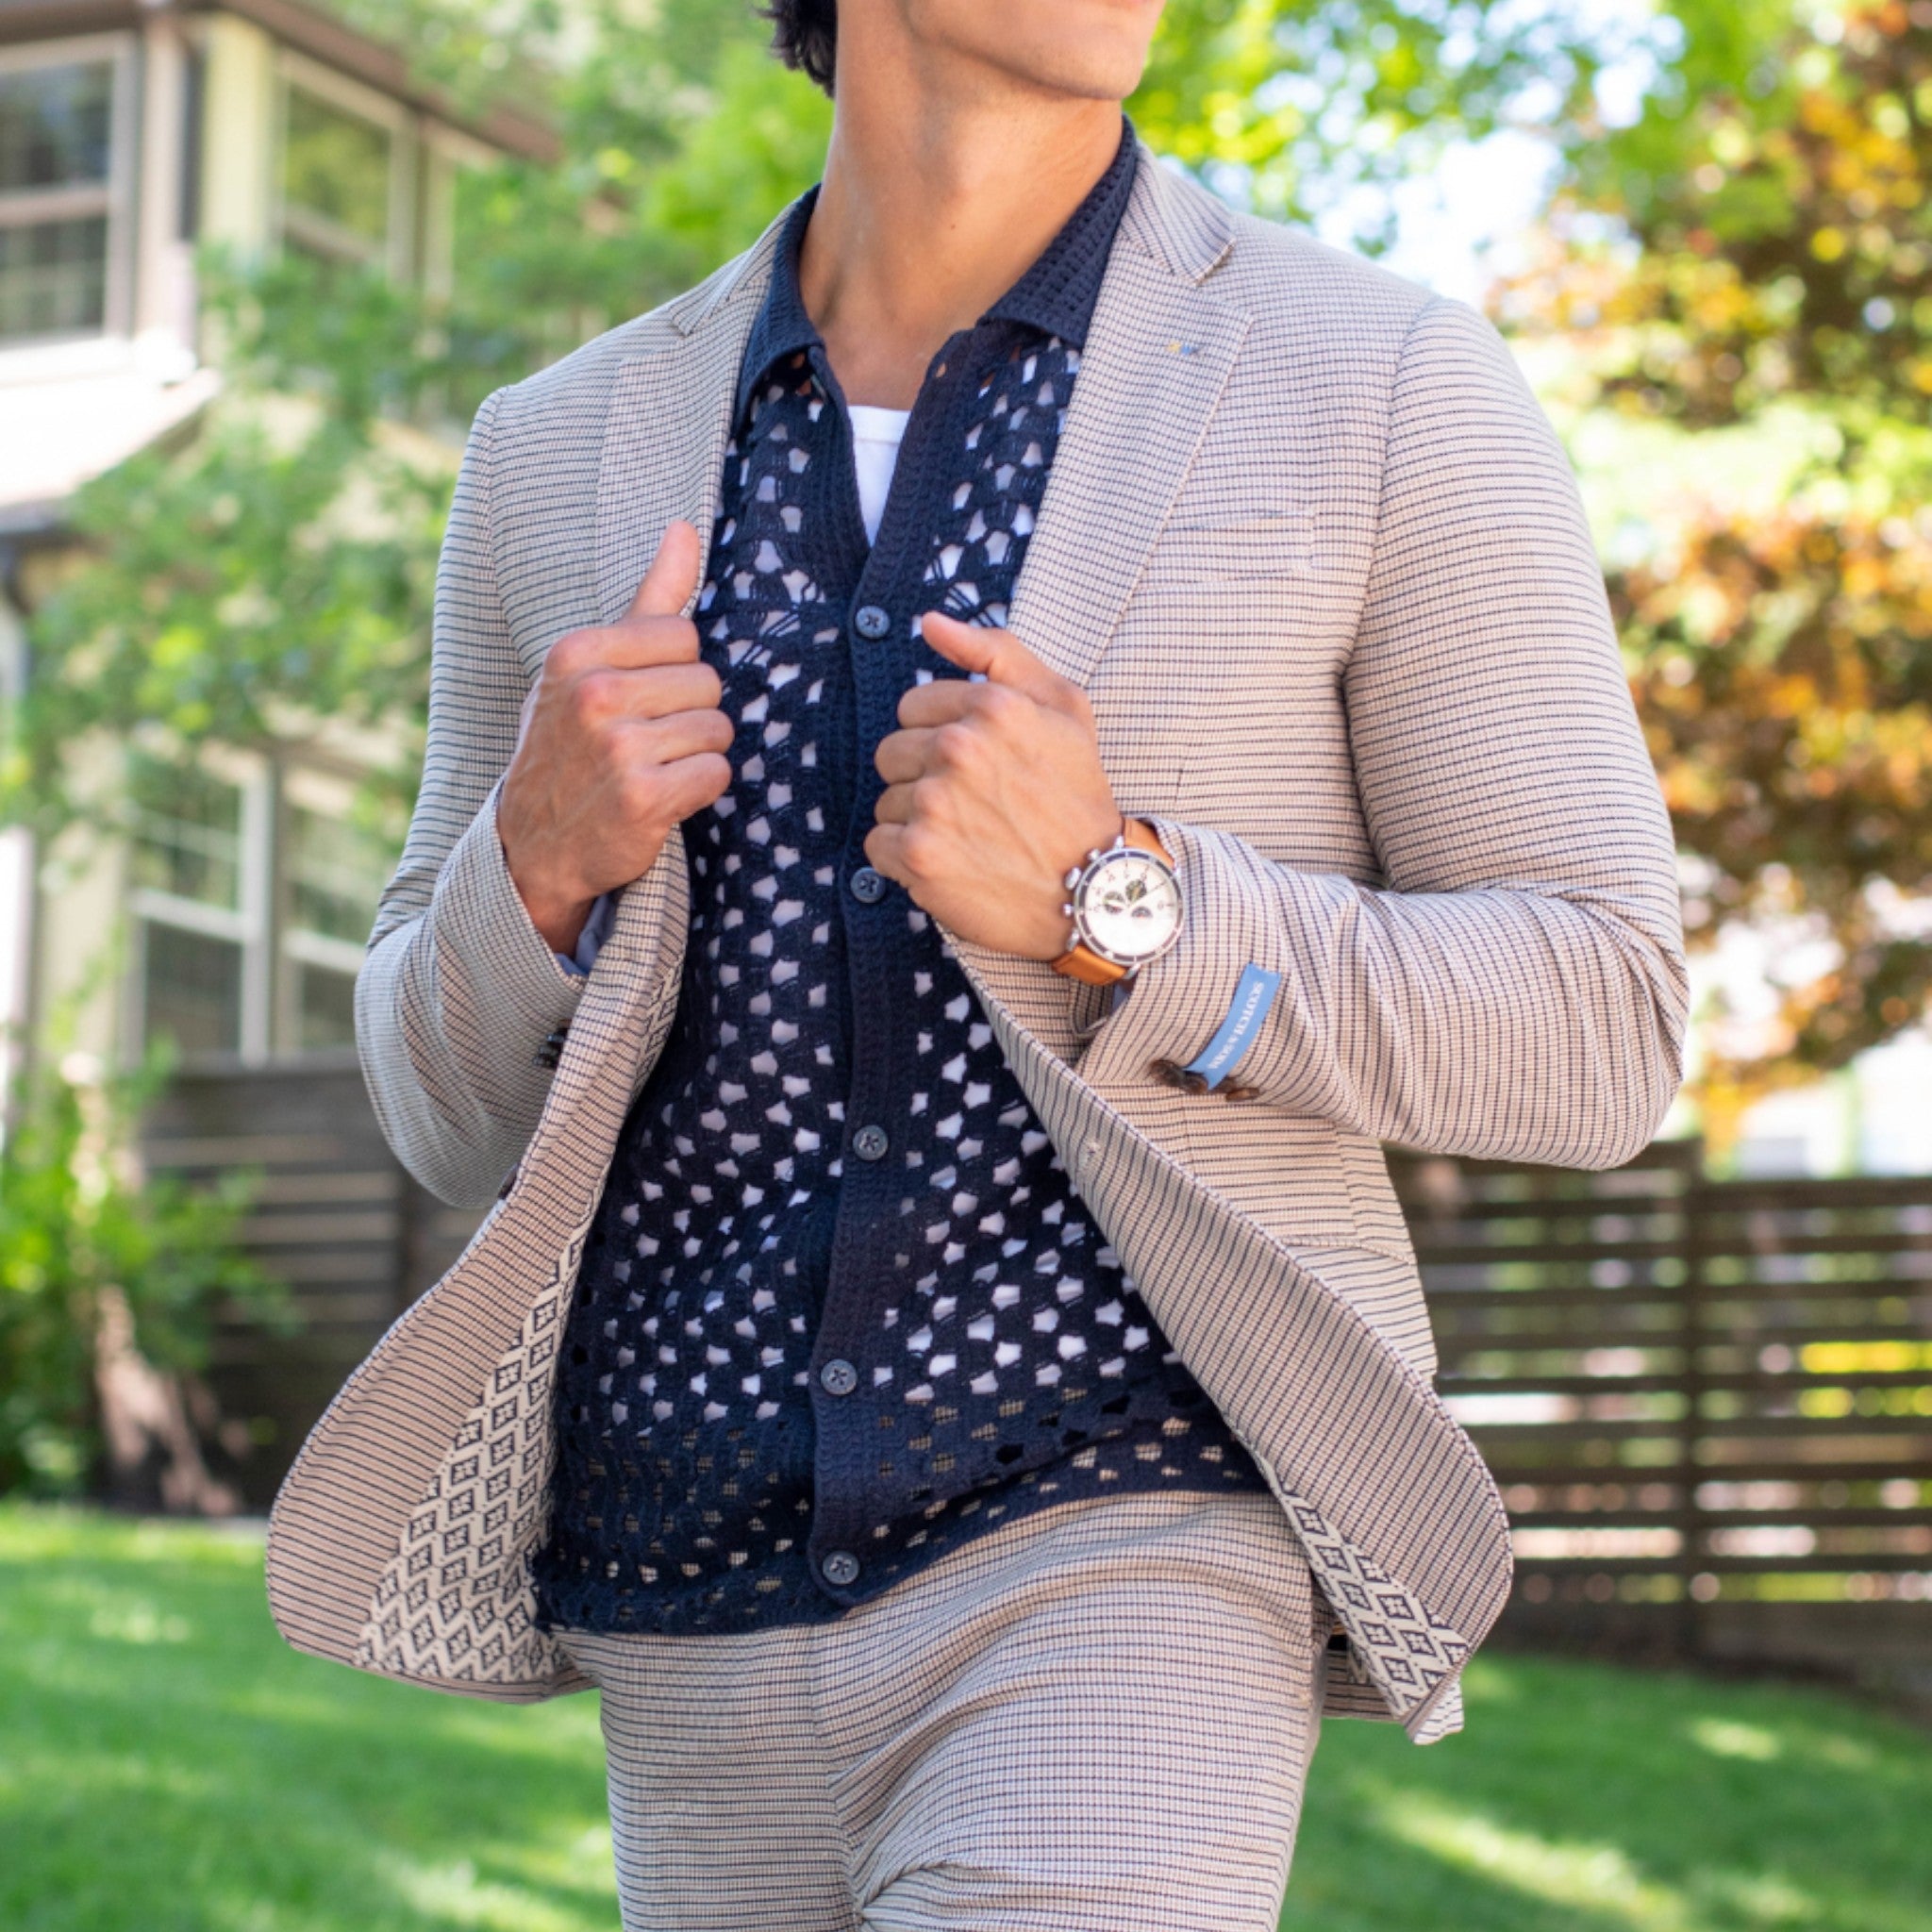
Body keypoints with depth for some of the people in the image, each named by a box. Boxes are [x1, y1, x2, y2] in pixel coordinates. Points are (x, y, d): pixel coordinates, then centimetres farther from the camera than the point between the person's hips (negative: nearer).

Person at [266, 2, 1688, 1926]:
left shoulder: (1390, 396, -3)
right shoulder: (569, 460, 8)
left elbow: (1594, 1039, -3)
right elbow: (459, 1110, 12)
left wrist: (1107, 902, -20)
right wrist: (548, 859, -12)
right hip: (695, 1616, 5)